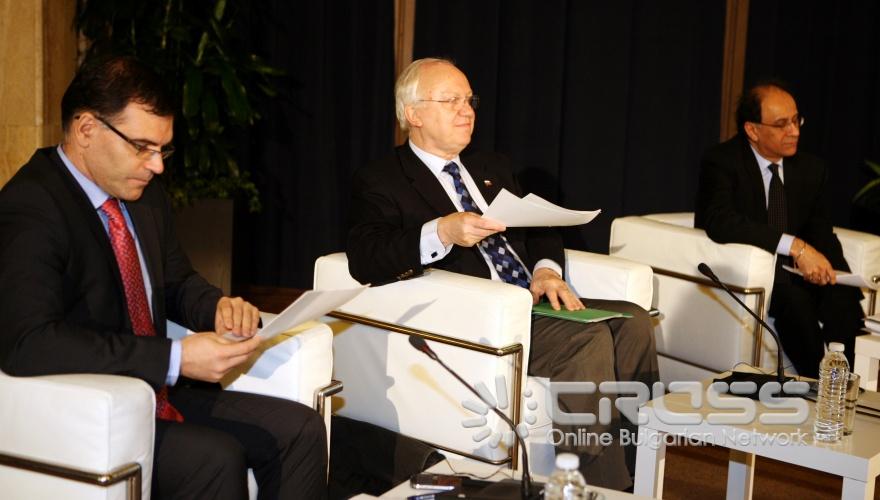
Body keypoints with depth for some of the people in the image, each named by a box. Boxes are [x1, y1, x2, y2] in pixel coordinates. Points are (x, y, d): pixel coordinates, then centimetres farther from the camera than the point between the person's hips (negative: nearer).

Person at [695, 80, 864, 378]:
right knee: (795, 298, -33)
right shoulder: (722, 162, -9)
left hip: (790, 276, 5)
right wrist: (795, 246, -34)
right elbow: (720, 221, -27)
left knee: (843, 296, -25)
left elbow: (822, 233, 7)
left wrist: (823, 264, -17)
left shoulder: (812, 169, 9)